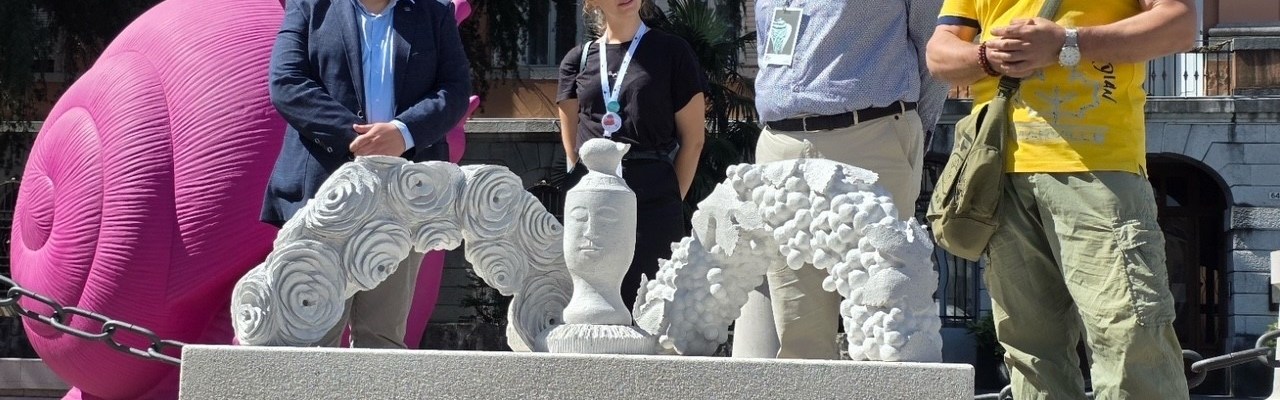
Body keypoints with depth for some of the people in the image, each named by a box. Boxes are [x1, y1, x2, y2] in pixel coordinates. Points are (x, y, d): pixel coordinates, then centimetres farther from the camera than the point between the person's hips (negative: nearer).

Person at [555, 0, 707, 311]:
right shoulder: (578, 60, 14)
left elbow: (693, 138, 4)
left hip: (651, 203, -3)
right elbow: (572, 144, 15)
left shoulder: (670, 52, 5)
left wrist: (670, 201, 3)